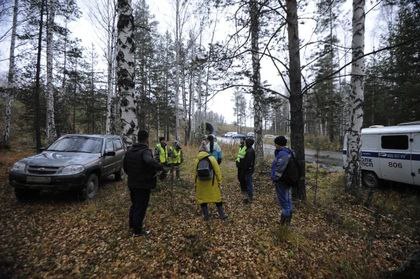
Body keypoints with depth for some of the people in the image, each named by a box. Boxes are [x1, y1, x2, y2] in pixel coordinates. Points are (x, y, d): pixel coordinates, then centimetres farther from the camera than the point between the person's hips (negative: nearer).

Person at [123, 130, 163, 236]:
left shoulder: (130, 151, 7)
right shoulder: (145, 151, -21)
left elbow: (124, 166, 15)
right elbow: (150, 161, -44)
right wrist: (160, 167, -30)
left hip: (132, 183, 8)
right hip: (143, 185, -8)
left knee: (134, 205, 24)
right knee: (141, 207, 5)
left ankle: (132, 225, 39)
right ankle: (137, 231, 16)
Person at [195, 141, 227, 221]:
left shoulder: (197, 160, -4)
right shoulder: (211, 158, -11)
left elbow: (196, 173, 5)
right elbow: (217, 171, -9)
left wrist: (196, 184, 17)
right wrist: (219, 181, 2)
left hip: (201, 184, 1)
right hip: (212, 183, -1)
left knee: (202, 198, 15)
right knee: (217, 198, 14)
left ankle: (206, 216, 22)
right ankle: (222, 215, 24)